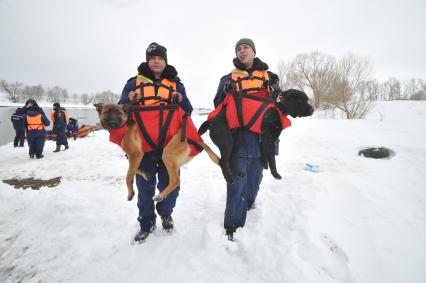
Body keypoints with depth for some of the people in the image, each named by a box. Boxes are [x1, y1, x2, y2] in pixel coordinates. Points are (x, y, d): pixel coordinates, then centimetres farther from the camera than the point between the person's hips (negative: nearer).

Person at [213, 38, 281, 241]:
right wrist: (226, 91, -13)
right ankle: (232, 225, 4)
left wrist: (275, 91, -5)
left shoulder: (268, 76, 15)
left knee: (255, 176, 17)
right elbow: (218, 106, 7)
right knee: (237, 180, -5)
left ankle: (248, 205, 43)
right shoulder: (229, 78, 11)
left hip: (261, 136, 3)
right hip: (239, 137, -3)